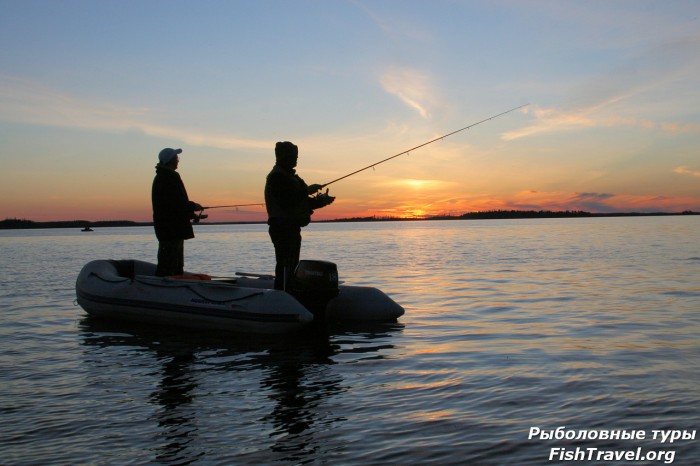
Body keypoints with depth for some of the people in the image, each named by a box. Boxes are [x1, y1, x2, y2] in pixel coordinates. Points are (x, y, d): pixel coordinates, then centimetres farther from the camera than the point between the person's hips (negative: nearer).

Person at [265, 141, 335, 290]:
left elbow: (300, 202, 22)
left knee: (292, 265, 12)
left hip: (292, 227, 11)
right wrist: (307, 190, -11)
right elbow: (288, 200, -21)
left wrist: (320, 201, 6)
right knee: (285, 266, -13)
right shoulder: (277, 176, -10)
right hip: (283, 228, -11)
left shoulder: (289, 175, 22)